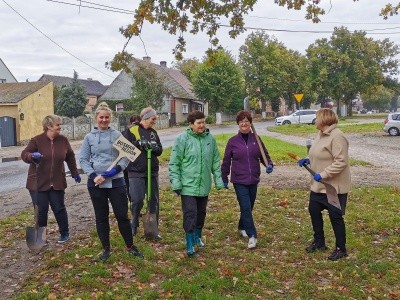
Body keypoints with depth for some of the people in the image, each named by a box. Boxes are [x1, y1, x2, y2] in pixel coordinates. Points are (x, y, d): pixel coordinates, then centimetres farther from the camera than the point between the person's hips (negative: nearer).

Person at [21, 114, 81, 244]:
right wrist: (32, 155, -31)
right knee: (41, 210, 2)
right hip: (38, 183, -2)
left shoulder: (63, 140, 1)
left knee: (59, 208, 9)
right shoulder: (36, 140, -8)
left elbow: (70, 157, 13)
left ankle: (64, 233, 24)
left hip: (57, 182, 2)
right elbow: (24, 155, -8)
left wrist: (75, 173, 16)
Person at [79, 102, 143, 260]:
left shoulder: (117, 135, 2)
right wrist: (93, 175, -12)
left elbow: (126, 156, 0)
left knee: (122, 215, 3)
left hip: (116, 181, -1)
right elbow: (83, 159, 2)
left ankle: (130, 246, 20)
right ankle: (106, 248, 24)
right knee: (101, 217, 10)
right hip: (96, 183, 1)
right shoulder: (89, 137, 4)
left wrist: (116, 169, -16)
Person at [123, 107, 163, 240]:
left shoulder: (153, 132, 14)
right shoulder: (131, 131, -4)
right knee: (137, 200, -9)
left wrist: (154, 148, -8)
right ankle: (134, 225, 17)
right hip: (136, 172, -6)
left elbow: (160, 150, 13)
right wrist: (139, 143, -21)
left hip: (152, 171, 6)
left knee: (154, 201, 7)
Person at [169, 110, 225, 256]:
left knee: (201, 213, 17)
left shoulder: (210, 138, 2)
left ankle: (197, 237, 37)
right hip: (188, 185, -5)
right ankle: (190, 243, 7)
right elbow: (174, 163, -9)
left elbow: (215, 162, 10)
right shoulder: (182, 139, -11)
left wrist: (218, 180, 9)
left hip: (204, 186, 5)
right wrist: (176, 182, -12)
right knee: (190, 213, -5)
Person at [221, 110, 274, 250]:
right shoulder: (232, 141, -3)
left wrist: (269, 165, -14)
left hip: (253, 180, 3)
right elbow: (226, 161, 3)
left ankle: (242, 227, 39)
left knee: (249, 207, 16)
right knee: (246, 208, -10)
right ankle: (252, 236, -3)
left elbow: (265, 155, 7)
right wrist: (224, 179, 6)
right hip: (239, 181, -3)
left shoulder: (256, 139, 1)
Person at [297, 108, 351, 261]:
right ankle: (319, 241, 36)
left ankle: (341, 248, 20)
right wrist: (308, 159, 3)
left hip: (334, 186, -10)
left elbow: (341, 162, -28)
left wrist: (323, 175, -28)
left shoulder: (337, 137, -22)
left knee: (335, 216, 2)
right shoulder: (321, 134, 9)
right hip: (319, 185, 10)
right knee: (313, 210, 17)